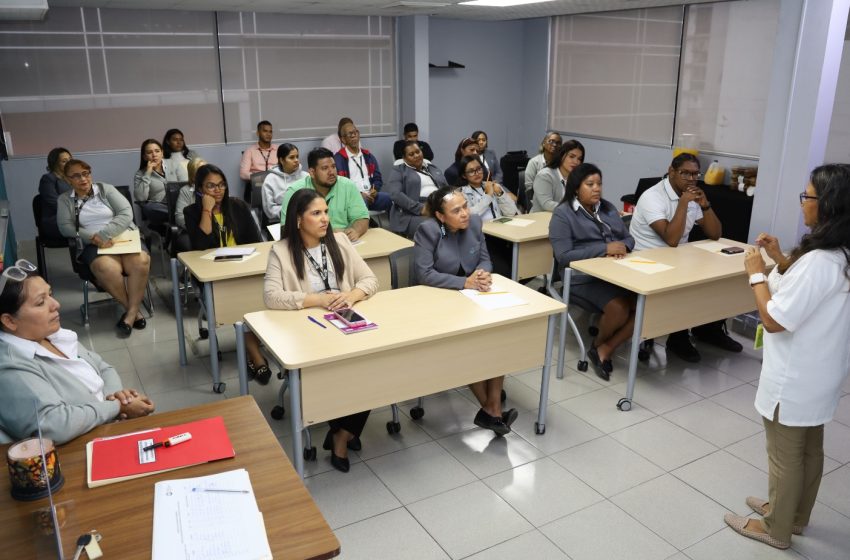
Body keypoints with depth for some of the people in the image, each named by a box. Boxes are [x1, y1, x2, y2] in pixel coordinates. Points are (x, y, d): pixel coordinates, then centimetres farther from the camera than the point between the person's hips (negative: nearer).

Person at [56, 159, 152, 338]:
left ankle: (131, 312, -21)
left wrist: (104, 235, -15)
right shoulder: (64, 199, 13)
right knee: (107, 269, -36)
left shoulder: (105, 189, 11)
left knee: (140, 262, -34)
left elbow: (126, 213, -2)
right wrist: (94, 237, -17)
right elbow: (65, 227, 0)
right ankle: (133, 310, -16)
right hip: (92, 244, -1)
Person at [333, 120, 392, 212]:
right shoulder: (338, 158, 3)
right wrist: (358, 194, -15)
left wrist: (375, 189, 0)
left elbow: (378, 178, 23)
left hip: (370, 195, 5)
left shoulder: (368, 156, 22)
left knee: (390, 199, -25)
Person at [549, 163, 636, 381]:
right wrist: (604, 249, -17)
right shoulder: (562, 214, -3)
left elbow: (629, 238, 18)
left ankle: (605, 349, -5)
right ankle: (598, 344, 5)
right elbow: (564, 257, -13)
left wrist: (623, 247, -8)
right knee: (619, 309, -29)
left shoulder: (608, 208, 17)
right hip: (583, 277, -6)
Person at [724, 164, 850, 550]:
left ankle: (776, 530, 29)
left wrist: (757, 273, -15)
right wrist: (781, 261, 4)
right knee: (808, 450, 24)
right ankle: (795, 516, 43)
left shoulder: (819, 261, -30)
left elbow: (775, 320, -26)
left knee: (784, 456, 10)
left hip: (795, 378, -9)